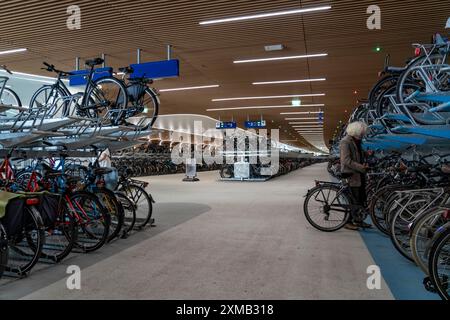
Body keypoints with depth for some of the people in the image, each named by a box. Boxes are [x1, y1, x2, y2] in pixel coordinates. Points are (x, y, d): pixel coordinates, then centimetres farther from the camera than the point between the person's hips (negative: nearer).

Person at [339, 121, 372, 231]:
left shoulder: (357, 141, 15)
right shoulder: (345, 142, -15)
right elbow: (346, 161, -22)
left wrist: (364, 165, 5)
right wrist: (361, 167, -22)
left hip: (359, 174, 9)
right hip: (351, 174, -9)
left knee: (362, 199, 12)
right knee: (356, 200, -6)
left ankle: (358, 220, 24)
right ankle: (349, 222, 6)